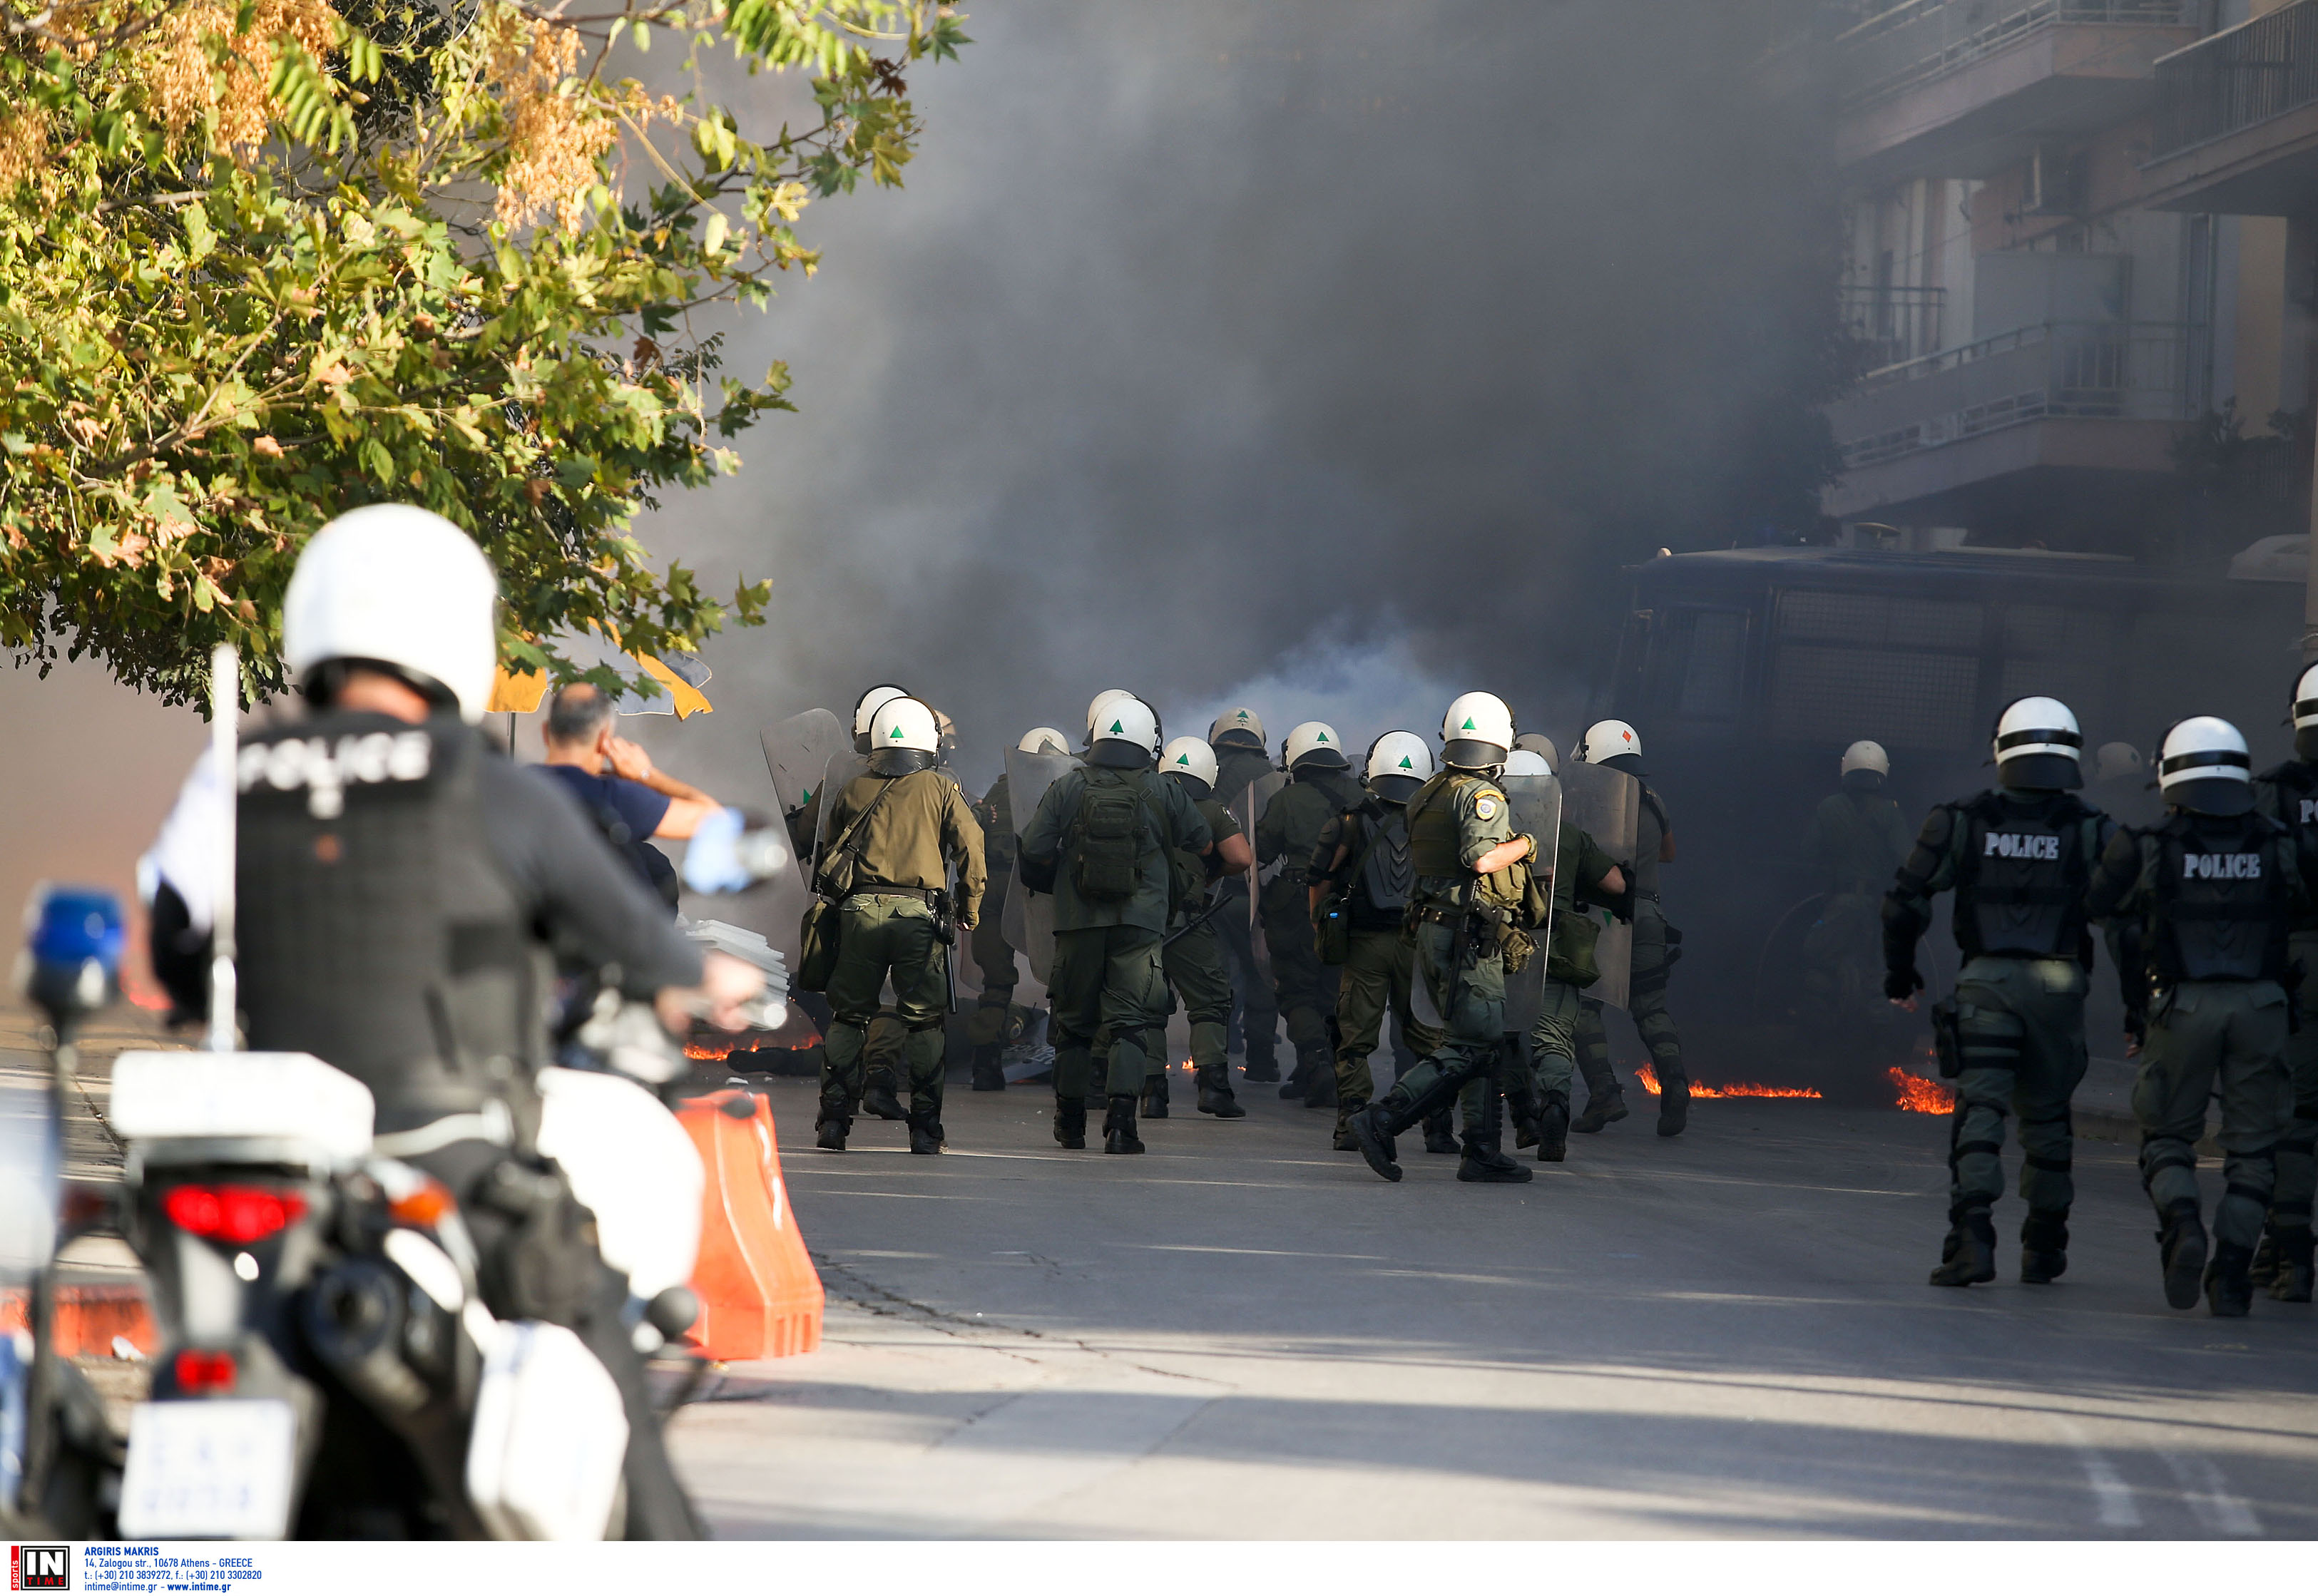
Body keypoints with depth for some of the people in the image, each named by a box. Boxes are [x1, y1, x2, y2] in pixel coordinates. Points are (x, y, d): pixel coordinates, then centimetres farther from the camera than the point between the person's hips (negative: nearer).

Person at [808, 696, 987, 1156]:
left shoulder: (853, 791, 11)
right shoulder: (941, 789, 4)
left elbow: (829, 855, 16)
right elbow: (970, 848, -1)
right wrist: (970, 911, 8)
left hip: (859, 910, 2)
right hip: (920, 911, -2)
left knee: (848, 1017, 10)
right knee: (924, 1021, 4)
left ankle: (834, 1122, 7)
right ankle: (925, 1129, 1)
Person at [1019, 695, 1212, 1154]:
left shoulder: (1067, 788, 0)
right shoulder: (1164, 793, 0)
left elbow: (1035, 850, -3)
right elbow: (1203, 844, 10)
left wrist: (1052, 882, 17)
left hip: (1079, 922, 1)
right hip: (1139, 926, -1)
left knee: (1074, 1023, 13)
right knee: (1131, 1022, -2)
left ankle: (1071, 1124, 22)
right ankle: (1121, 1121, -17)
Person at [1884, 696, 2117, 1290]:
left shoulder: (1962, 821, 2)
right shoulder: (2092, 830, 1)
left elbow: (1905, 900, 4)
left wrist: (1899, 974, 17)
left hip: (1985, 981, -1)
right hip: (2059, 987, 1)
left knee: (1979, 1108, -4)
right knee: (2047, 1118, 13)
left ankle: (1972, 1236, -21)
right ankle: (2043, 1251, 21)